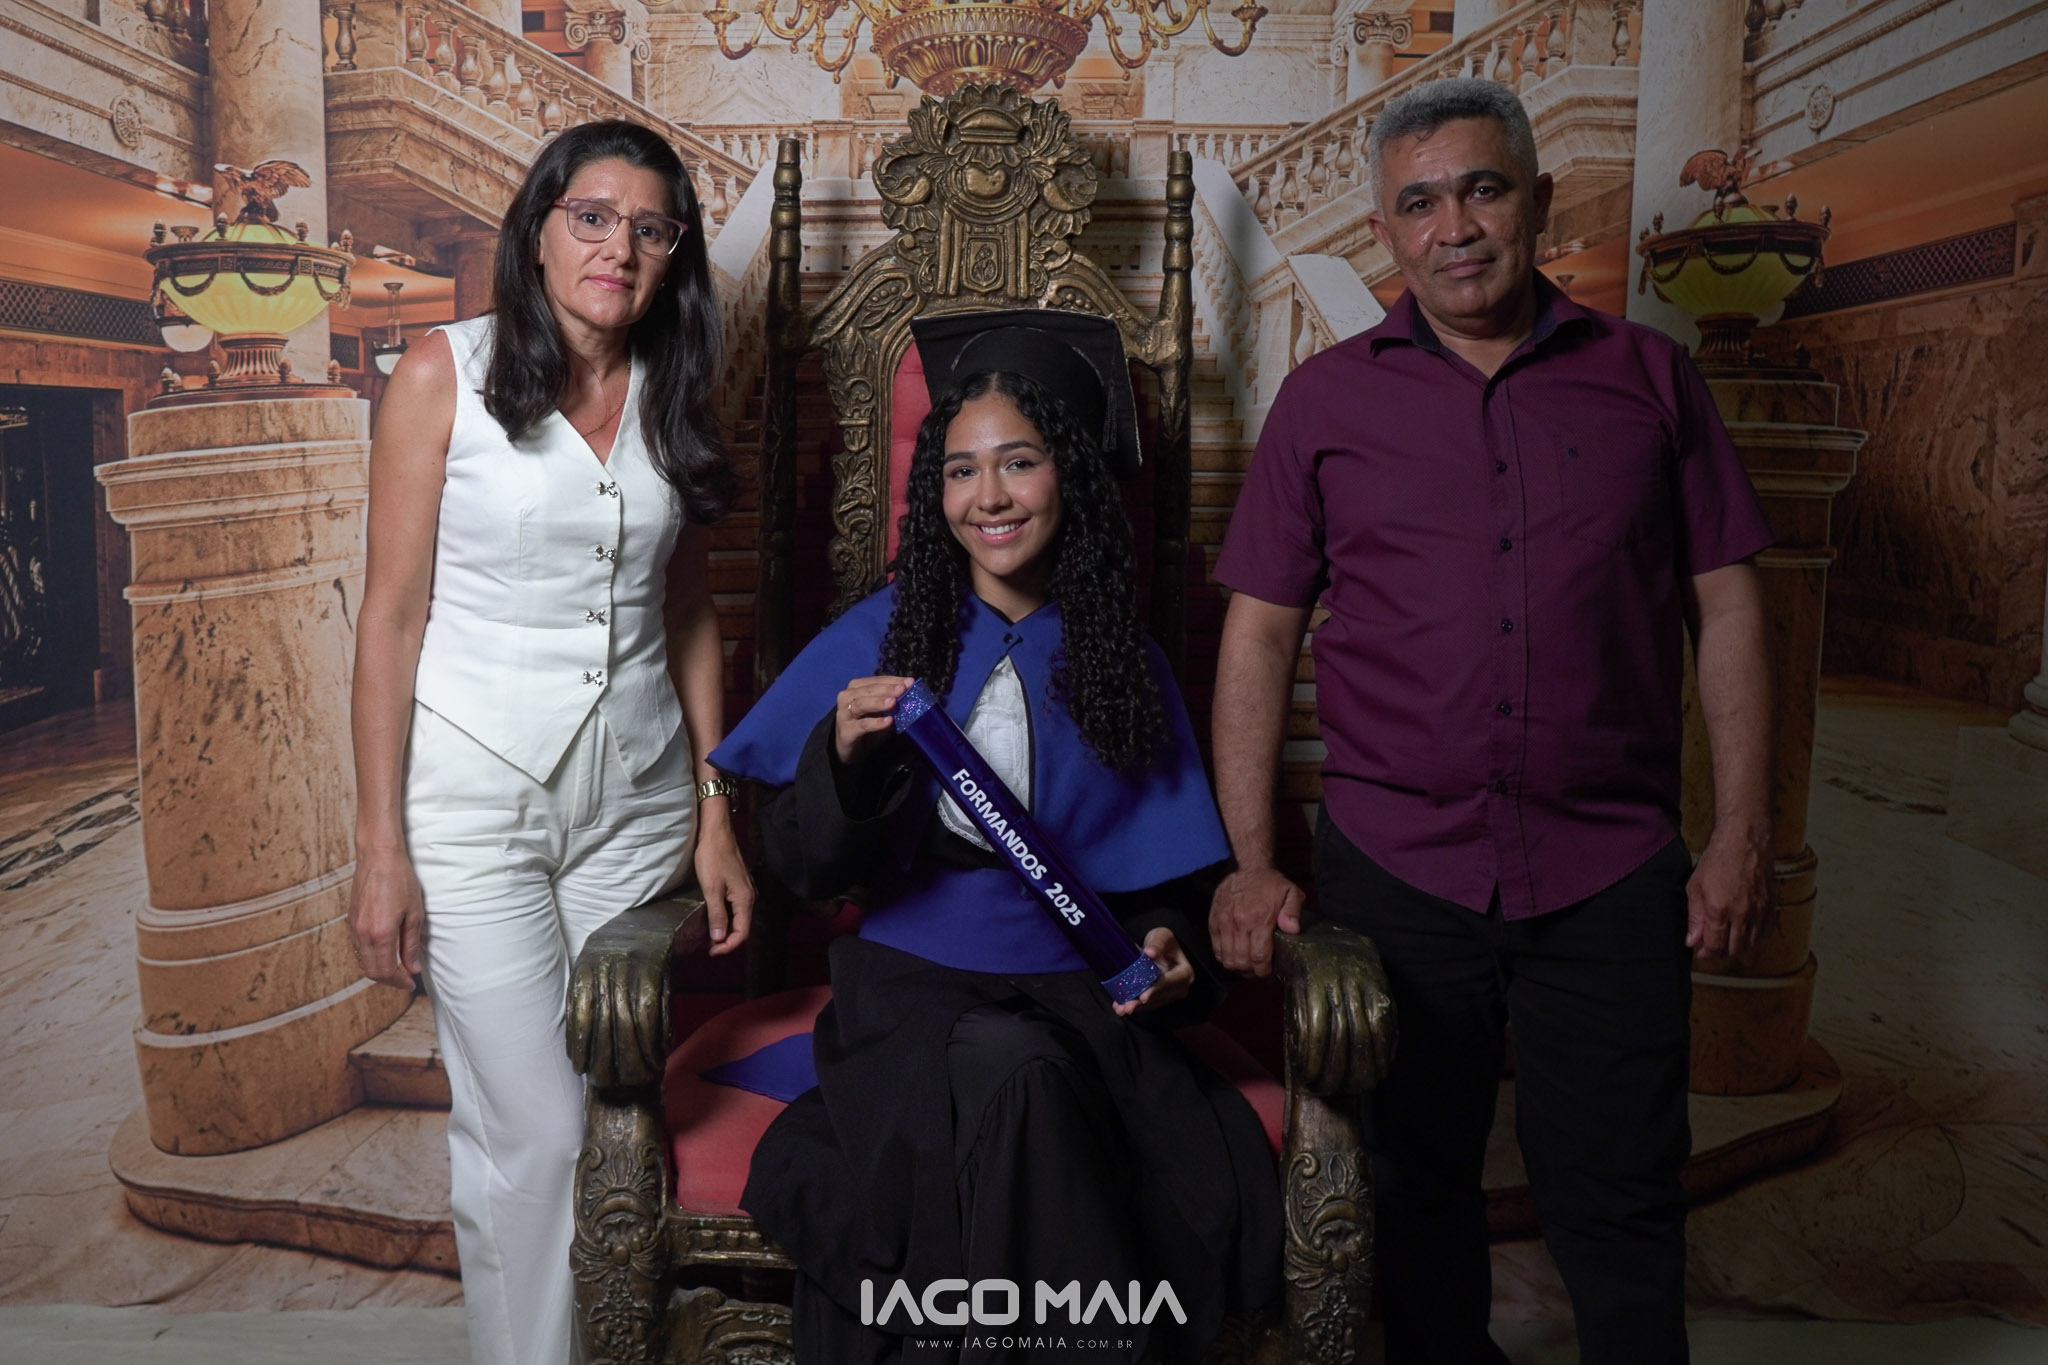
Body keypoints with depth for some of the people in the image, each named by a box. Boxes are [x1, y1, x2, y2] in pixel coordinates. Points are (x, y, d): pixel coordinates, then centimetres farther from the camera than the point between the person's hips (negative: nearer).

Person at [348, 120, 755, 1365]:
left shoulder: (675, 395, 7)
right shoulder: (448, 373, -4)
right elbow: (393, 615, -5)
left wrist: (715, 819, 7)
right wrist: (381, 849, -8)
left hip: (637, 793, 4)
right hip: (476, 794, -3)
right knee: (531, 1132, -2)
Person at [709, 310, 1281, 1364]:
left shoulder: (1121, 660, 9)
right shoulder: (881, 636, 4)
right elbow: (802, 869, 0)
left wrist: (1165, 943, -6)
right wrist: (845, 755, -19)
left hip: (1080, 998, 1)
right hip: (913, 988, -1)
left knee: (1208, 1189, -29)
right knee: (1014, 1076, -34)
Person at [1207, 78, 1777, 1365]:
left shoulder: (1648, 376, 6)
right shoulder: (1328, 398, 4)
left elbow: (1728, 605, 6)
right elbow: (1260, 634, 2)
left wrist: (1744, 833, -1)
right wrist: (1250, 862, -4)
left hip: (1613, 873, 0)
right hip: (1393, 867, 1)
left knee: (1620, 1200, 9)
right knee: (1416, 1186, 15)